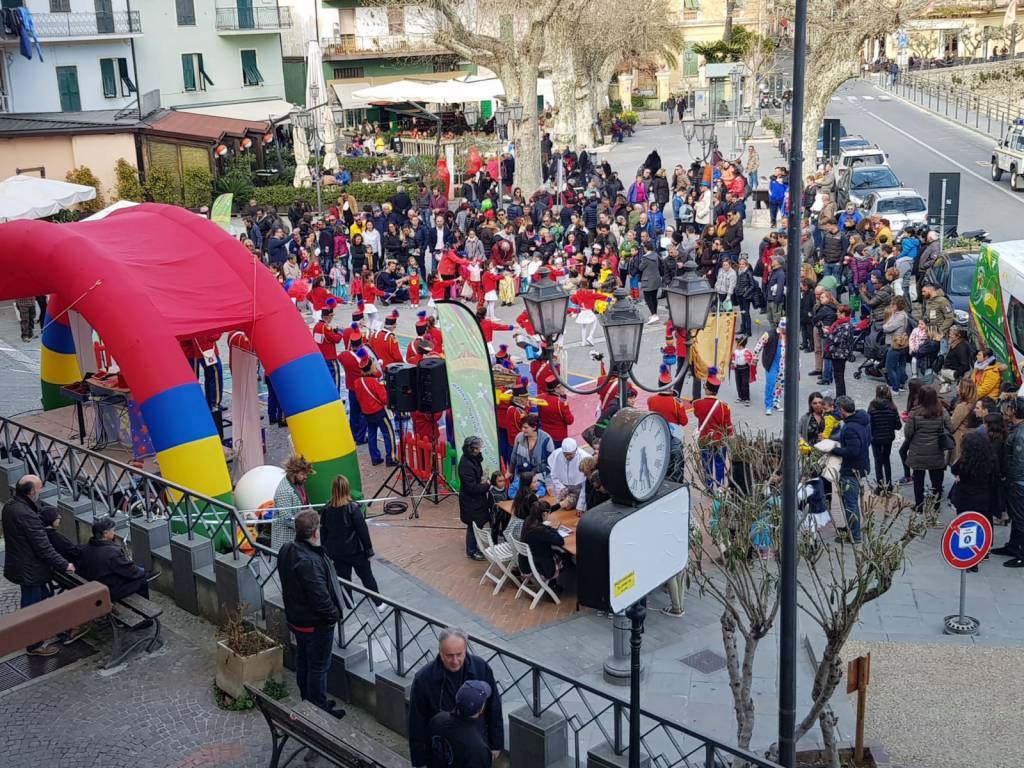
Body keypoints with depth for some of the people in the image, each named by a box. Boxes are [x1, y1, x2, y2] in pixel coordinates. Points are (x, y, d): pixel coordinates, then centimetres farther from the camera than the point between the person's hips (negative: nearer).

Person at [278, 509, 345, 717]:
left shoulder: (287, 550, -3)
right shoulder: (309, 562, -34)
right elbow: (320, 597, -30)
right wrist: (334, 615, -12)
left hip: (296, 618, 9)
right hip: (316, 624, -9)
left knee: (303, 662, 22)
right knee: (318, 667, 8)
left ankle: (307, 700, 38)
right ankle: (320, 708, 22)